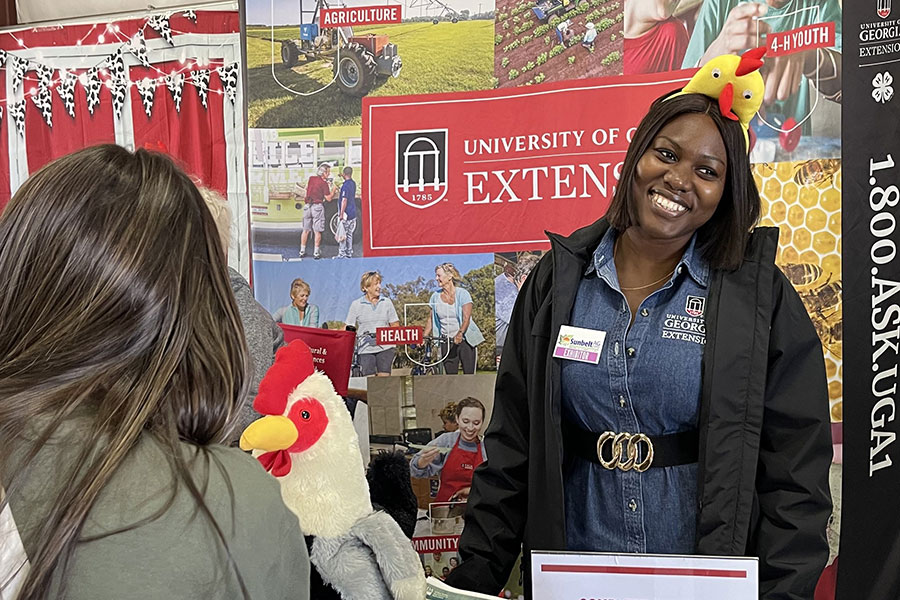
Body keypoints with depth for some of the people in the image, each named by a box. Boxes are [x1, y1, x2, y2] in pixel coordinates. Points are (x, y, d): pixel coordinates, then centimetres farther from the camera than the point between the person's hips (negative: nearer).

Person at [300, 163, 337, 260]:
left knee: (306, 230, 12)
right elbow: (329, 198, -10)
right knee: (317, 231, 1)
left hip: (308, 206, 5)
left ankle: (302, 251, 15)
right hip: (317, 207, -5)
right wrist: (333, 190, 7)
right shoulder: (324, 183, -10)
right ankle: (316, 252, 3)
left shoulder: (311, 178, 6)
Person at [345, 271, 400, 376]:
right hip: (365, 349, -1)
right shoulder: (356, 305, 6)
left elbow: (395, 325, 10)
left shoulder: (387, 302, 9)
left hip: (385, 348, 1)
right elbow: (349, 329, 6)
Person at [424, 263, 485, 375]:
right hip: (446, 342, 3)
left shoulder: (462, 293, -5)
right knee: (450, 375, 2)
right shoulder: (435, 297, 6)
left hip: (464, 340, -3)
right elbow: (431, 320, 8)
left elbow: (466, 318, -15)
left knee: (469, 374, -5)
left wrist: (460, 333, -31)